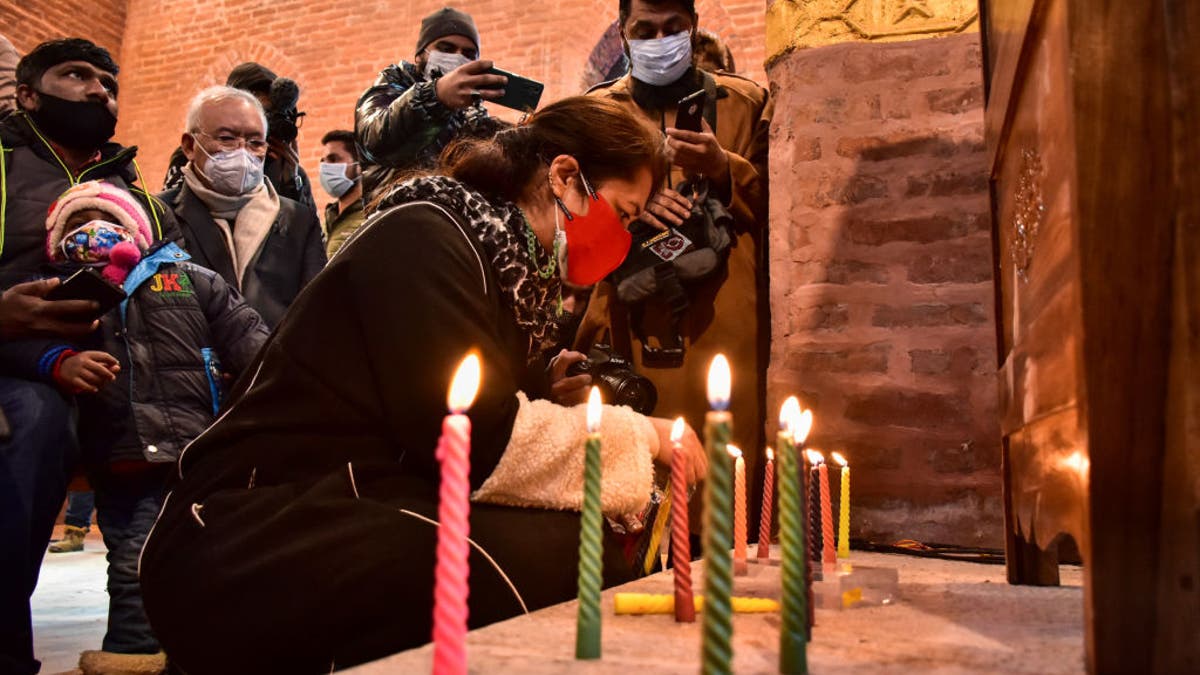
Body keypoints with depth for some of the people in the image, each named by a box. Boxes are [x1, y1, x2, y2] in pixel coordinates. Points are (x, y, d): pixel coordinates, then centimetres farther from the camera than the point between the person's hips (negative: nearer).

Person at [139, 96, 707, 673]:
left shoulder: (511, 270, 14)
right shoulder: (422, 237, -13)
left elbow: (511, 429, 9)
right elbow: (479, 442, -20)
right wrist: (638, 435, -8)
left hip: (377, 519, 8)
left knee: (591, 552, -13)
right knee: (544, 563, -29)